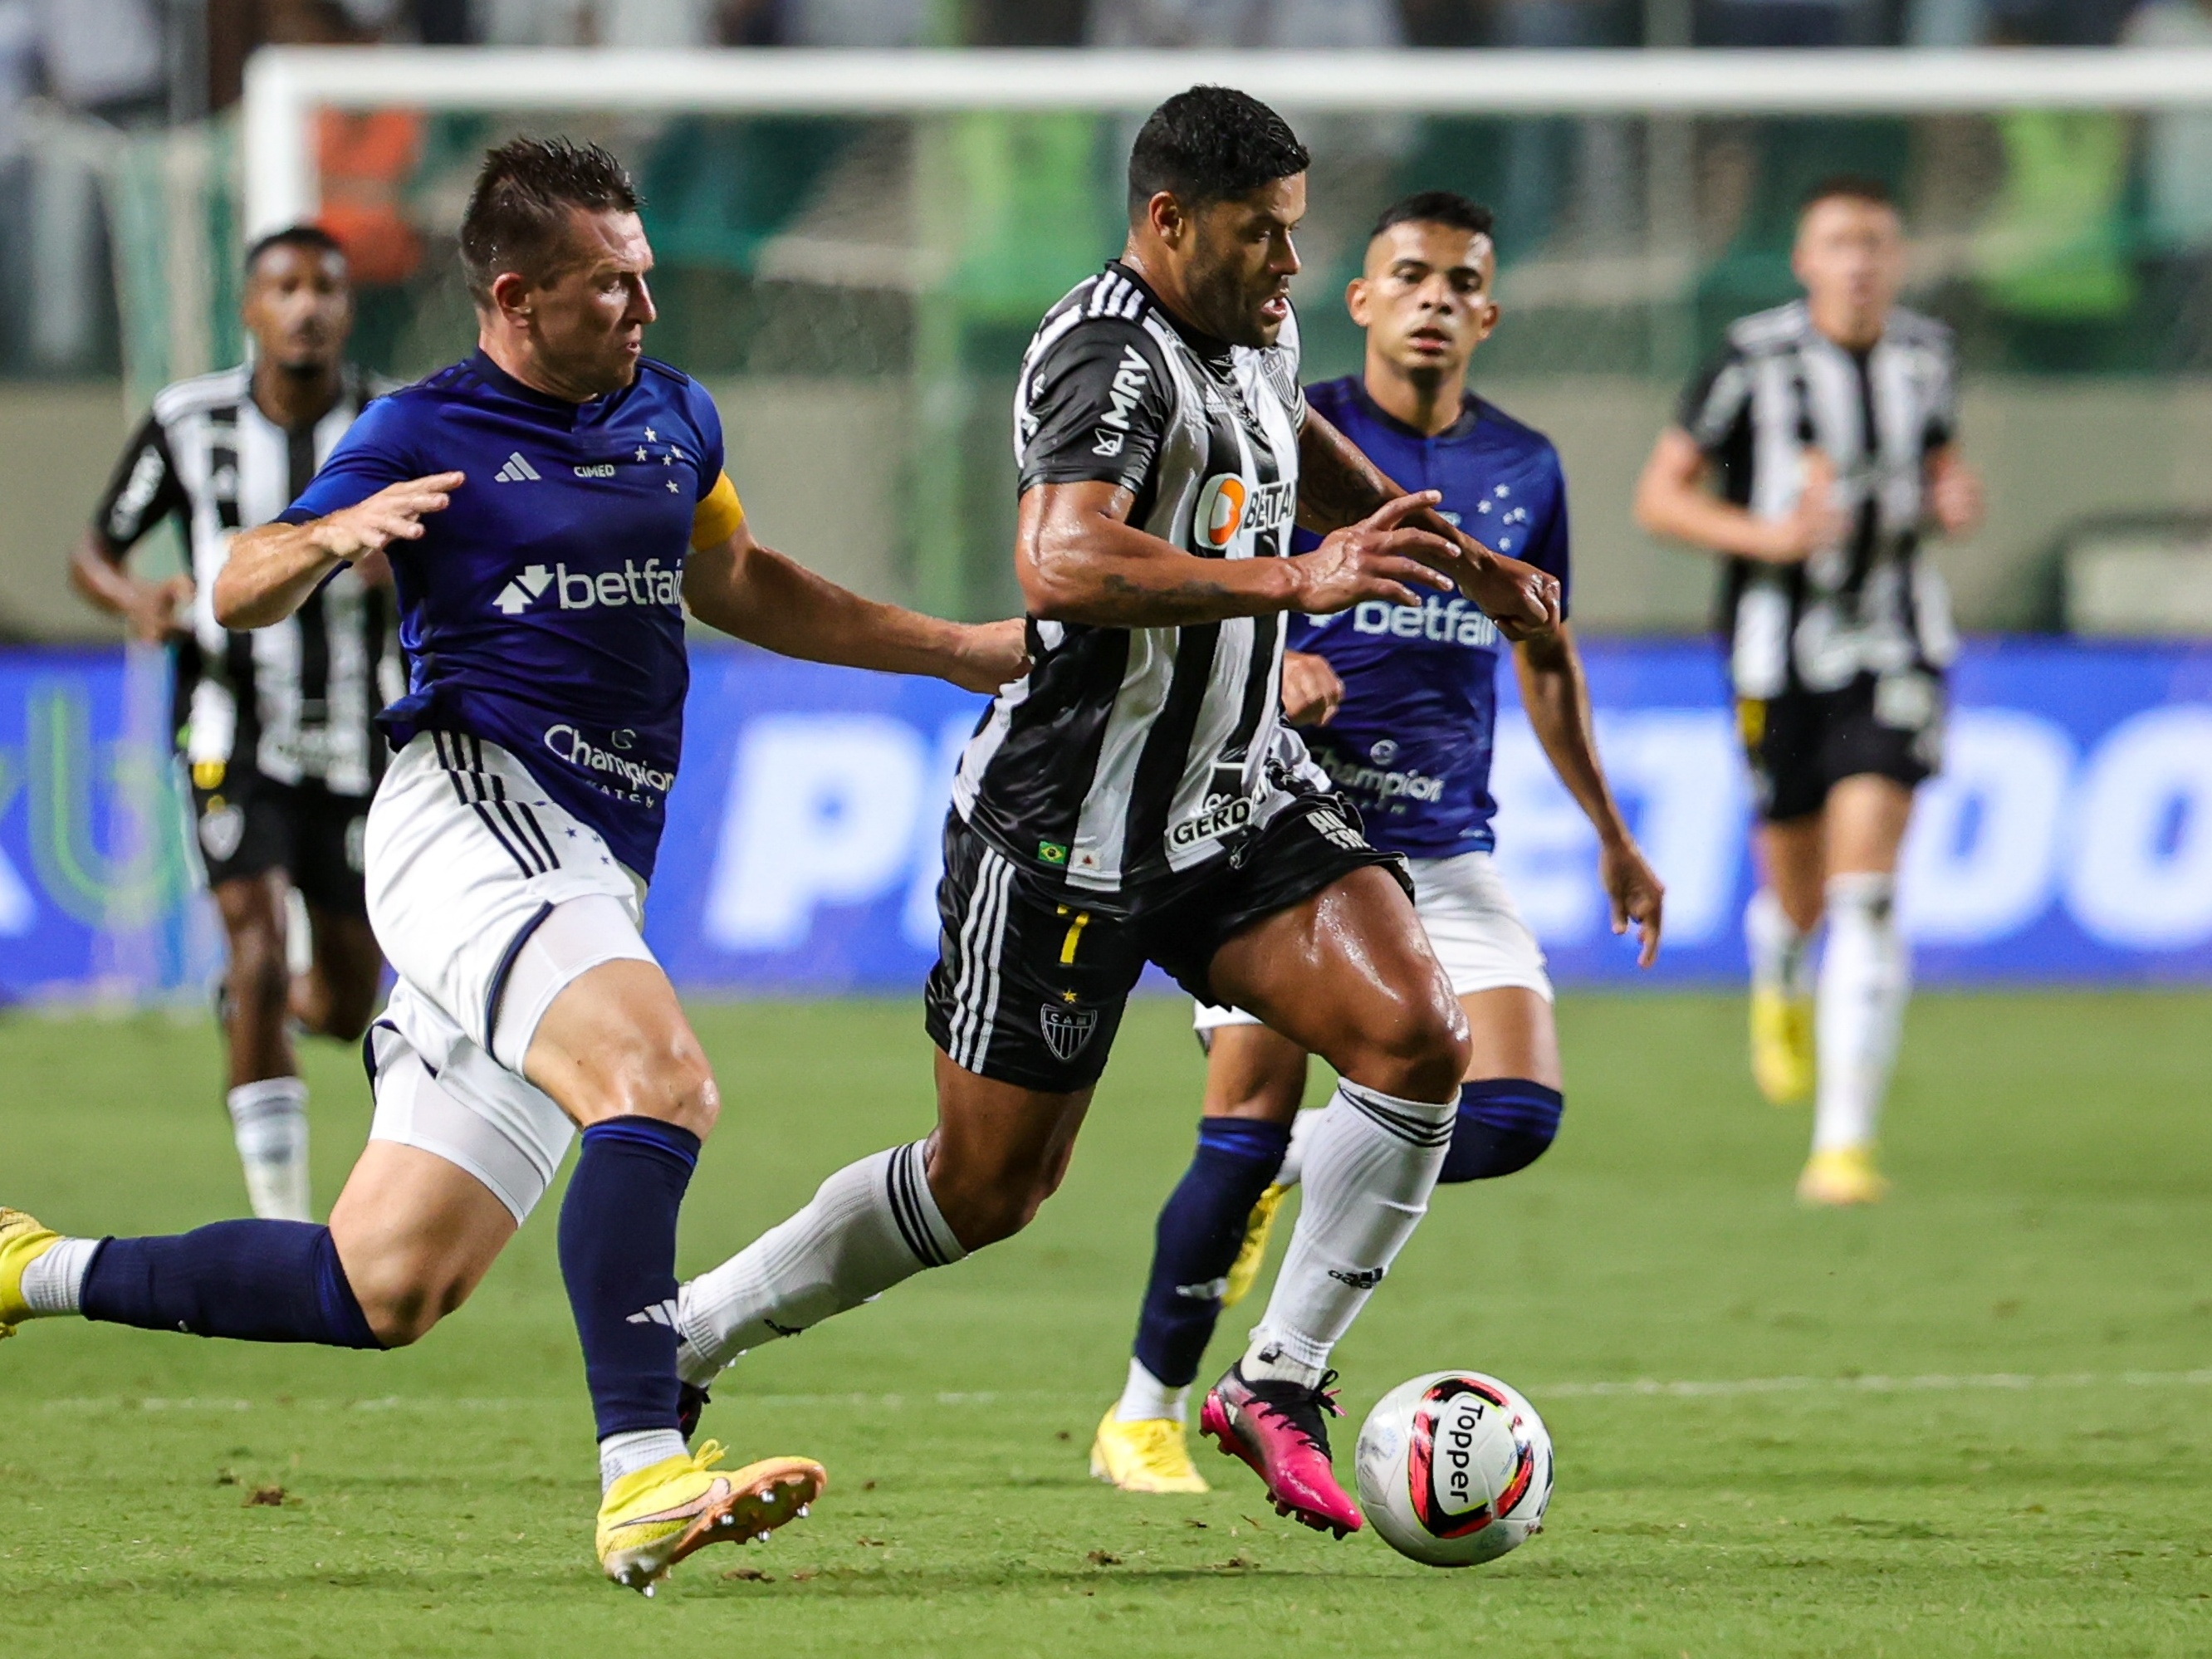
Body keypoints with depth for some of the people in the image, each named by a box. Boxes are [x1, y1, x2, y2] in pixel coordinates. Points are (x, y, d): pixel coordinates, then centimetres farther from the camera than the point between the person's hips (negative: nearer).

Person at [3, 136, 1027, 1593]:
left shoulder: (675, 418, 19)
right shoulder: (426, 435, 0)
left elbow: (738, 586, 35)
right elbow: (242, 596, -2)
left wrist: (964, 649, 35)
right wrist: (331, 536, -25)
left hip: (596, 873, 7)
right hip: (472, 805, -7)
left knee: (384, 1288, 4)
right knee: (659, 1078, -33)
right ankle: (644, 1481, -41)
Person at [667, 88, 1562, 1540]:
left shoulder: (1258, 332, 8)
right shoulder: (1114, 357, -22)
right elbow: (1062, 560, -40)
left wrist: (1460, 560, 27)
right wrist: (1295, 578, -44)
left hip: (1239, 795, 8)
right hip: (1069, 833, -8)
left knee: (1420, 1038, -15)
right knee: (989, 1185, 3)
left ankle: (1280, 1387, -5)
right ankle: (676, 1341, 22)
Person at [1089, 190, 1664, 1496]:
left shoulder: (1524, 469, 10)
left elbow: (1547, 658, 23)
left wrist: (1613, 838, 25)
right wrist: (1272, 682, -24)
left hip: (1446, 851, 4)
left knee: (1517, 1114, -13)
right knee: (1245, 1126, -10)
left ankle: (1292, 1159, 15)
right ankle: (1144, 1418, 6)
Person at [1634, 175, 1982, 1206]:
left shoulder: (1925, 358, 4)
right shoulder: (1753, 363, -8)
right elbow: (1659, 497, -4)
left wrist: (1956, 504, -3)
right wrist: (1767, 534, -19)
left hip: (1891, 649, 1)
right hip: (1779, 659, -1)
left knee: (1866, 894, -14)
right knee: (1798, 895, 8)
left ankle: (1844, 1141, -15)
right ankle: (1778, 987, 49)